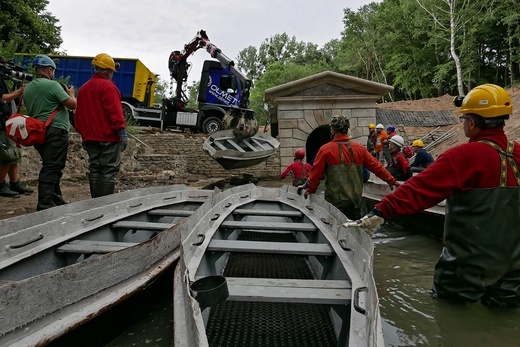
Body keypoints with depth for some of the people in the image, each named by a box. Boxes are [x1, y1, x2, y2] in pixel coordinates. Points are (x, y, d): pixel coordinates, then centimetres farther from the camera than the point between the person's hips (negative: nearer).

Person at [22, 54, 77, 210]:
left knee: (51, 167, 17)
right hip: (55, 131, -8)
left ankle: (56, 200, 24)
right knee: (52, 169, -8)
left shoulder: (27, 88, 14)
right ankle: (45, 205, -9)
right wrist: (71, 93, 9)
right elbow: (72, 104, -13)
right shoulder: (52, 85, -10)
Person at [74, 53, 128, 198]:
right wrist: (123, 134, -16)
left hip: (90, 137, 8)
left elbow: (79, 114, 20)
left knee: (94, 169, 11)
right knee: (109, 170, -5)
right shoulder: (108, 86, -9)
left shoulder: (83, 88, 18)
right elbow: (115, 112, -17)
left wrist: (83, 133, 25)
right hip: (108, 137, -8)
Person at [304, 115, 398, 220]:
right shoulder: (359, 148, 3)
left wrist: (310, 190, 12)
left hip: (335, 201, -4)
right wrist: (391, 180, 21)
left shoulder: (326, 149, -8)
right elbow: (376, 166, 8)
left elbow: (316, 173, -3)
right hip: (355, 200, 4)